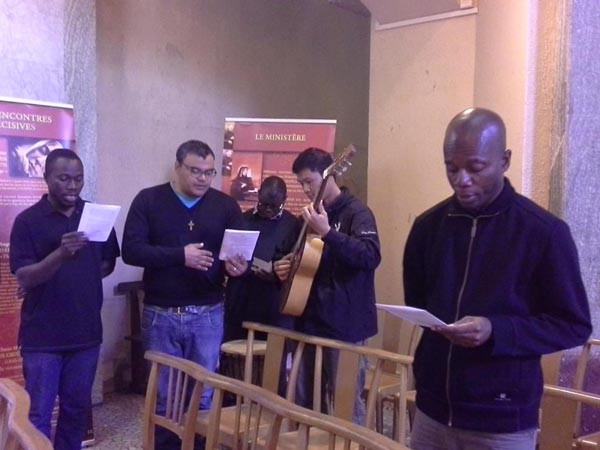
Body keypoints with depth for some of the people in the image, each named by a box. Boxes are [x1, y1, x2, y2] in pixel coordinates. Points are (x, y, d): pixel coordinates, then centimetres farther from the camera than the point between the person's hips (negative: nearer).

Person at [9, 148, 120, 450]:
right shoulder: (28, 220, -6)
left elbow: (108, 264, 12)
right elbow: (23, 277, -14)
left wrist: (78, 278, -2)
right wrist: (60, 255, -29)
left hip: (86, 331, 3)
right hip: (42, 336, -3)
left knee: (77, 408, 14)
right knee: (37, 414, 3)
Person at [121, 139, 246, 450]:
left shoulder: (226, 205, 4)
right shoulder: (148, 200, -1)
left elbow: (242, 253, 1)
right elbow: (131, 250, -10)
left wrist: (238, 267, -23)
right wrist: (179, 255, -21)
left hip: (208, 314, 1)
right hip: (160, 314, -1)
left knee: (203, 396, 10)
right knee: (163, 396, 12)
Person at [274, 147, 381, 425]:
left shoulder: (355, 212, -9)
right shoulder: (310, 214, 14)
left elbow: (371, 257, -26)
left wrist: (327, 232, -33)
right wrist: (285, 268, 3)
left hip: (344, 326, -7)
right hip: (310, 322, 8)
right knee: (304, 401, 15)